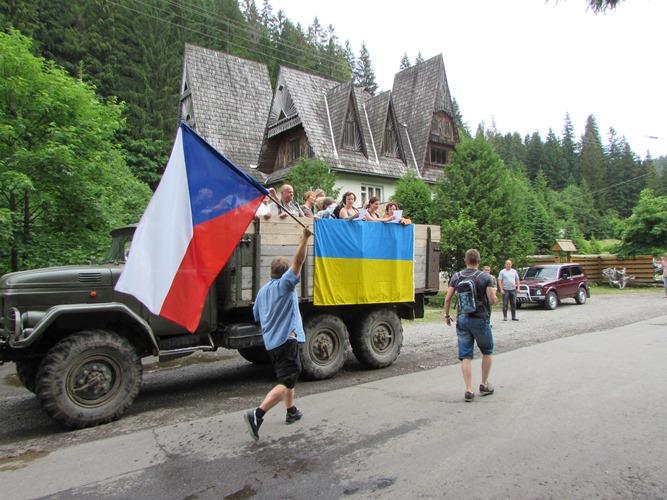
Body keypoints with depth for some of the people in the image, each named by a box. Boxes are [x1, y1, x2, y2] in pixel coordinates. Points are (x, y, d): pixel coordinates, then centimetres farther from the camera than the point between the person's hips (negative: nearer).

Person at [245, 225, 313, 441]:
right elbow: (297, 262, -20)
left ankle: (291, 411, 35)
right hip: (287, 339, -9)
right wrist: (304, 239, -22)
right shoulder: (284, 285, -9)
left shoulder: (262, 290, 12)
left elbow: (257, 315, 20)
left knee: (288, 375, 24)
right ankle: (257, 414, -22)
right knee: (286, 382, -10)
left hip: (271, 340, 9)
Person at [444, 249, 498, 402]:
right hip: (480, 319, -2)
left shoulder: (456, 277, 2)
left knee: (465, 356, 5)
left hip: (462, 319, 2)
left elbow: (447, 299, 1)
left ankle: (468, 390, 2)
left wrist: (446, 315, 14)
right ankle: (484, 385, 25)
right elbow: (492, 300, -10)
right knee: (487, 352, 19)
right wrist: (493, 293, 12)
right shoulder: (485, 277, -7)